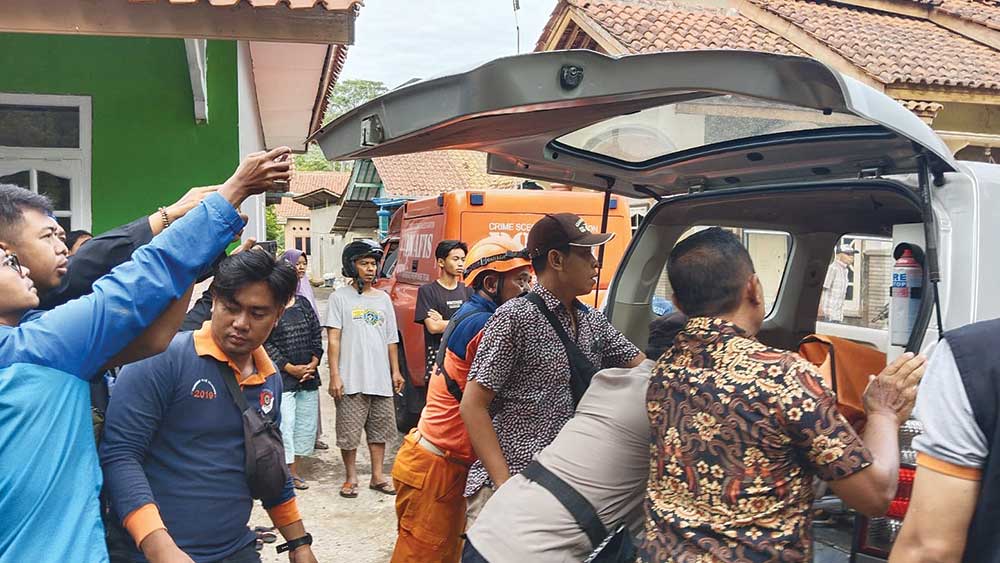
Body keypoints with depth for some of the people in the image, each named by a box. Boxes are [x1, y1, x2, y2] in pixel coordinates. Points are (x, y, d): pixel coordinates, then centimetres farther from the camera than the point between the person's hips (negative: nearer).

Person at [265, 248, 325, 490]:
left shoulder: (303, 303, 13)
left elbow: (317, 335, 12)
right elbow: (265, 342, -10)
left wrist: (314, 363, -3)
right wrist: (291, 368, -12)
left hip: (308, 376, 6)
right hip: (281, 378, -6)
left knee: (306, 424, 9)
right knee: (284, 424, -9)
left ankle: (292, 471, 21)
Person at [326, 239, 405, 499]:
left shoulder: (383, 298, 13)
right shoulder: (340, 297, -1)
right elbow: (333, 339, -5)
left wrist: (395, 371, 12)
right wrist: (334, 375, -12)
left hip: (381, 379, 4)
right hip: (351, 380, -4)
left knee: (380, 429, 10)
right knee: (349, 432, 2)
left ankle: (377, 476, 22)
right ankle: (351, 478, 16)